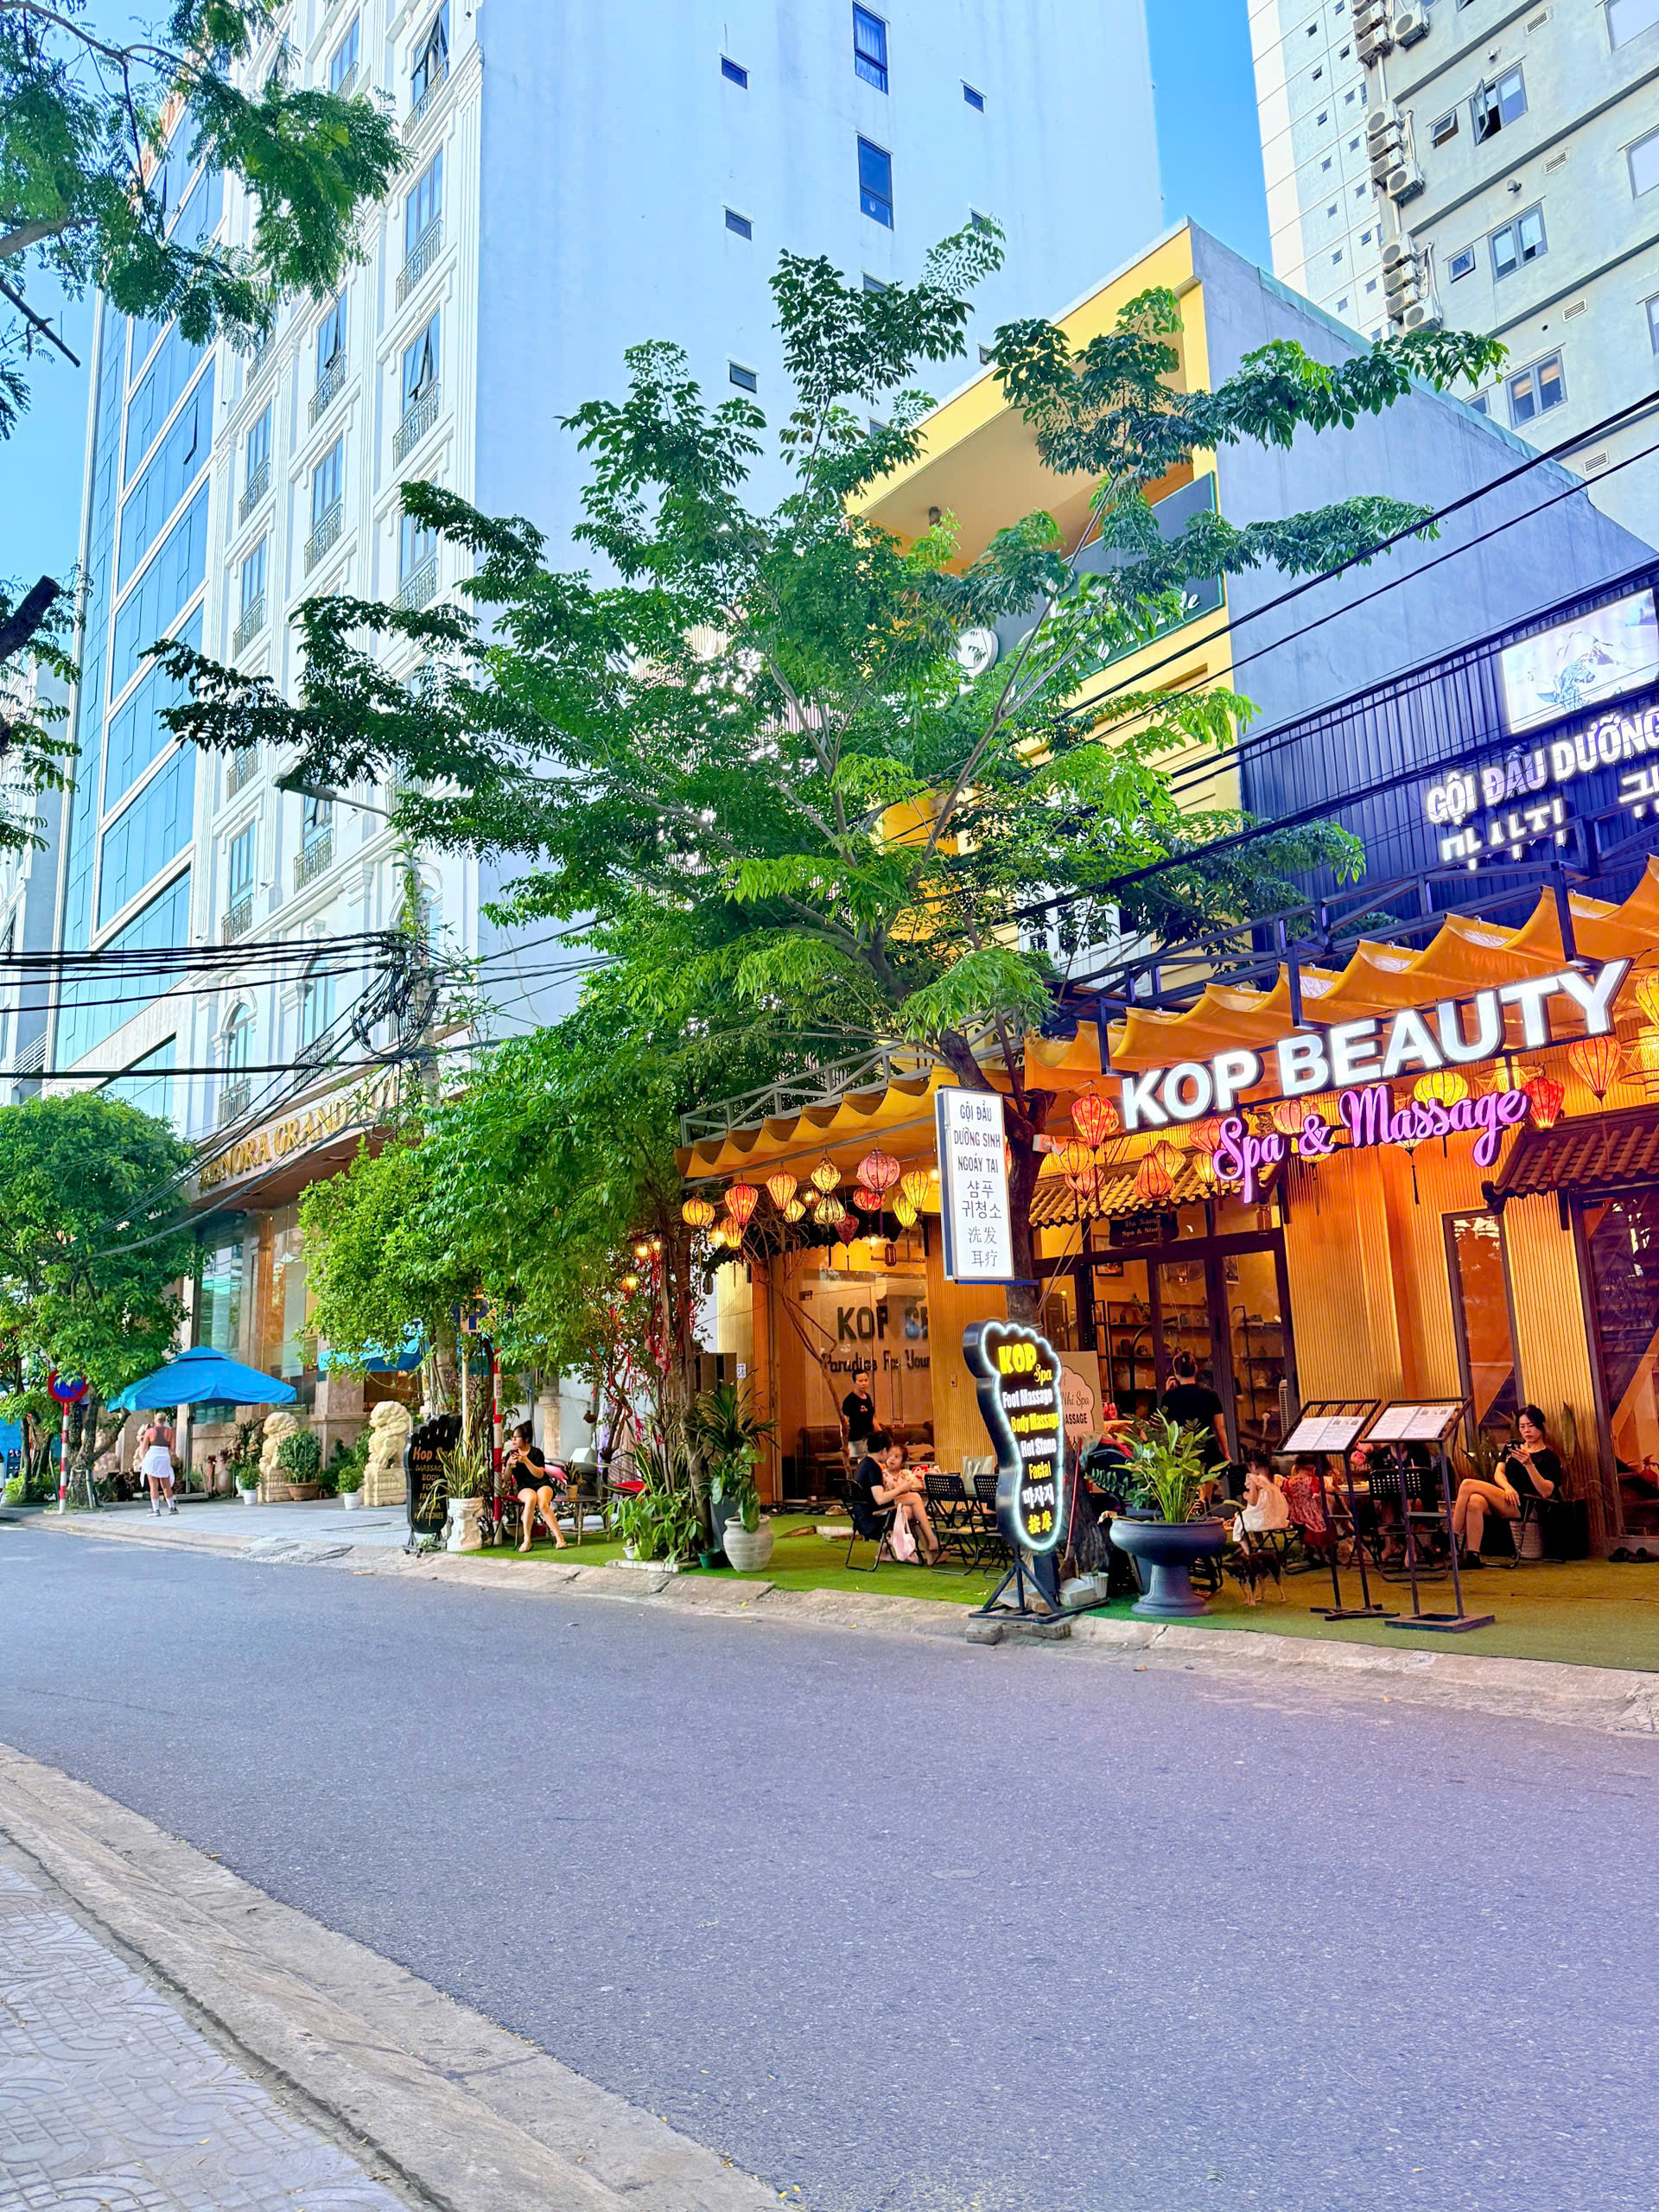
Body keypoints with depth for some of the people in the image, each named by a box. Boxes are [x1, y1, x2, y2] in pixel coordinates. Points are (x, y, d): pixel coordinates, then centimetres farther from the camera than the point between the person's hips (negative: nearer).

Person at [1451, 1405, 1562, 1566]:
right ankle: (1472, 1555, -38)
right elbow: (1499, 1472, 11)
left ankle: (1452, 1538, -21)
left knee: (1468, 1484, -26)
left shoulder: (1549, 1457, 6)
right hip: (1501, 1500, 5)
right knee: (1475, 1502, -35)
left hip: (1522, 1506, -5)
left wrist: (1528, 1464, -22)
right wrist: (1508, 1487, -12)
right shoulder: (1512, 1447, 24)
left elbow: (1546, 1492, -9)